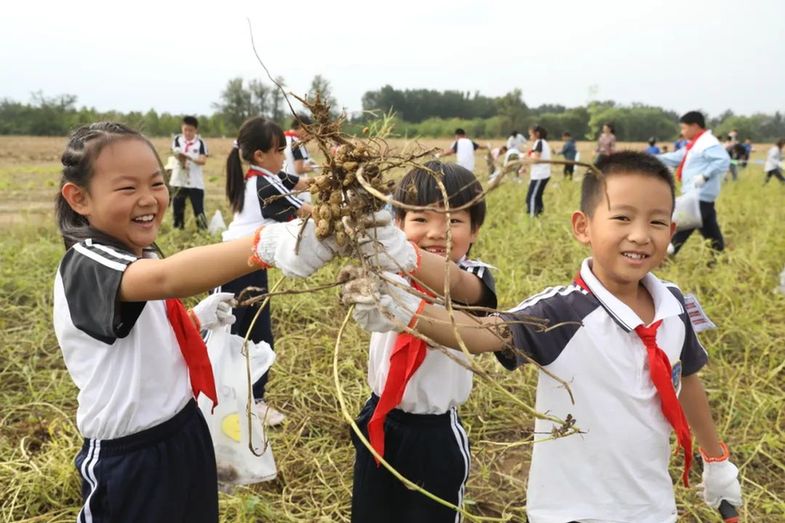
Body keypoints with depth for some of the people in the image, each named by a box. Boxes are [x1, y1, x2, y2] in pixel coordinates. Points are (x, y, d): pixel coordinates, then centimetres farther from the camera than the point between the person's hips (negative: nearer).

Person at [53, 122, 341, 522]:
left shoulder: (138, 258, 5)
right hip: (131, 461, -8)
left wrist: (196, 318, 5)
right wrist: (268, 245, -62)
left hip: (184, 433, 8)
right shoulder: (85, 266, -24)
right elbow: (164, 278, -47)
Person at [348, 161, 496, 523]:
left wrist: (405, 255, -60)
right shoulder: (391, 271, -4)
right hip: (379, 422, 4)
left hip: (435, 434, -3)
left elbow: (454, 283, -39)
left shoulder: (472, 278, -16)